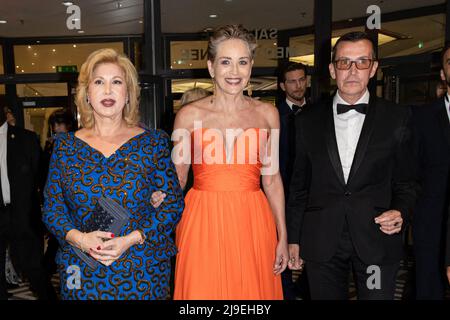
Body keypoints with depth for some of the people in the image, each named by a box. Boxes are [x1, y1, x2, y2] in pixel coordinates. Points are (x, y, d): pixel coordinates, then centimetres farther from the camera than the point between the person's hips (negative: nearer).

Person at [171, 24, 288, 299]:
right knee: (204, 290, 9)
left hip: (252, 224, 2)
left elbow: (272, 178, 7)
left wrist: (283, 237, 6)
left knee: (253, 290, 14)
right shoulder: (190, 115, -2)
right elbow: (176, 180, 2)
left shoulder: (267, 114, 4)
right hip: (203, 224, -1)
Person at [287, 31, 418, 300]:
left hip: (377, 240, -1)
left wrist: (401, 212, -14)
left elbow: (407, 181, 6)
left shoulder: (398, 117, 0)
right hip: (321, 242, 1)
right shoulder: (309, 120, 4)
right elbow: (300, 184, 7)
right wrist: (293, 238, 7)